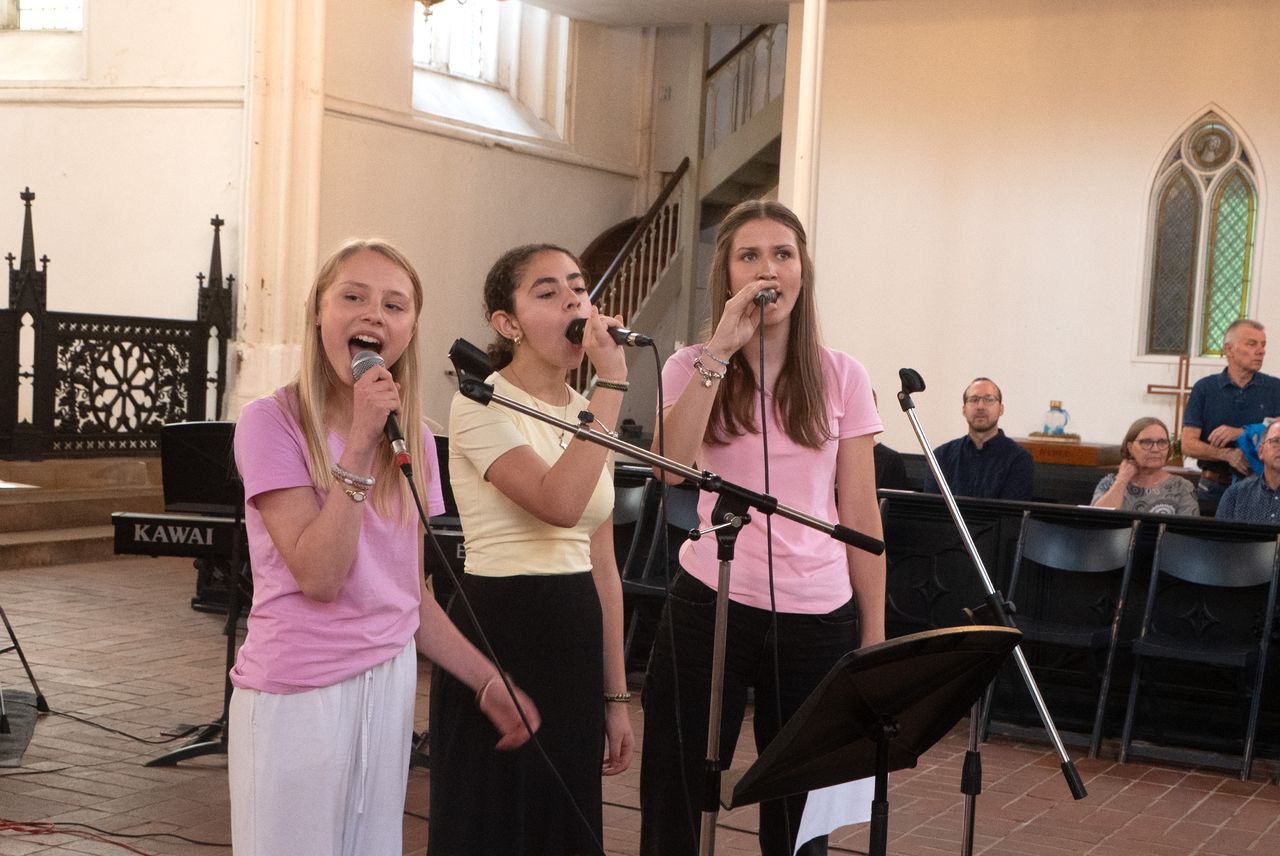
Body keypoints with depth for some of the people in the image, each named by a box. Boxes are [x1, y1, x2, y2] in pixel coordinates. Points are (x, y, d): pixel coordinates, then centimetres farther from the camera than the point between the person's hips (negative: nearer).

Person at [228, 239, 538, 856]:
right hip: (296, 695, -5)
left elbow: (410, 594, 12)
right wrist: (360, 443, -21)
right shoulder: (271, 422, -10)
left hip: (390, 683, 6)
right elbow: (319, 576, -20)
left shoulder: (413, 438, 7)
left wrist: (488, 682, 5)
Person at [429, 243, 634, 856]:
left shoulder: (588, 416, 12)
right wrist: (611, 384, -23)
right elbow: (559, 504, -27)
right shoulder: (483, 405, -10)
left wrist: (615, 695, 12)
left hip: (575, 640, 7)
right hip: (499, 631, -7)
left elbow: (602, 564, 13)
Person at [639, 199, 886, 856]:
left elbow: (860, 515, 6)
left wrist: (874, 637, 4)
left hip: (816, 617, 1)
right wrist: (719, 351, -18)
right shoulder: (693, 367, 3)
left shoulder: (841, 377, 5)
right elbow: (672, 468, -17)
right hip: (710, 607, -1)